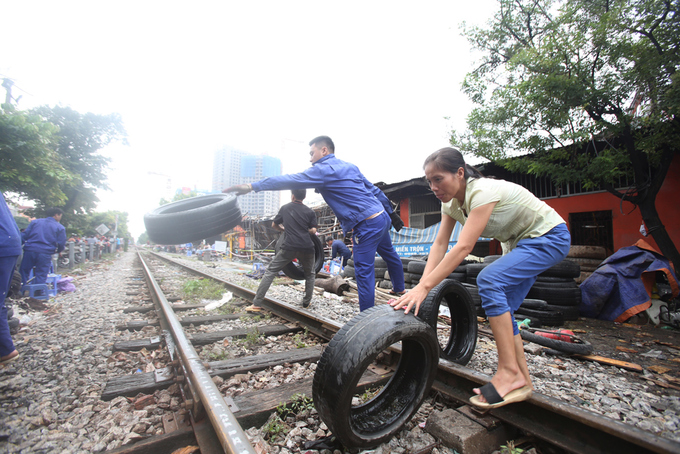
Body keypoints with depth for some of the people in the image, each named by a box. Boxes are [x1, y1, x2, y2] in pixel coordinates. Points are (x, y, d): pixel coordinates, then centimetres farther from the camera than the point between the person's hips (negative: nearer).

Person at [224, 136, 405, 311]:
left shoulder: (323, 170, -9)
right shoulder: (350, 166, 15)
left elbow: (289, 180, -14)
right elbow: (374, 189, 18)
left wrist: (252, 186, -13)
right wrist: (391, 212, 26)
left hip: (367, 224, -10)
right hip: (382, 217, 10)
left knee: (363, 271, -2)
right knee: (390, 255, 27)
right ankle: (399, 289, 50)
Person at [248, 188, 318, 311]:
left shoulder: (285, 208, 12)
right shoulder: (310, 212, 8)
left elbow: (274, 224, 21)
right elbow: (313, 231, 4)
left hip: (289, 247, 0)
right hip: (306, 248, 1)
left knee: (270, 272, 6)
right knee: (310, 275, 23)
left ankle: (256, 304, 2)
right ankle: (306, 302, 24)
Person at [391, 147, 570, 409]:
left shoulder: (483, 191, -32)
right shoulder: (451, 202, -7)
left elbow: (463, 247, -40)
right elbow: (440, 244, -12)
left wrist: (424, 287, -43)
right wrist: (421, 285, -24)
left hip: (549, 237, -8)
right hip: (518, 243, 8)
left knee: (489, 279, -28)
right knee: (501, 310, -1)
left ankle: (510, 373, -18)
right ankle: (522, 382, 13)